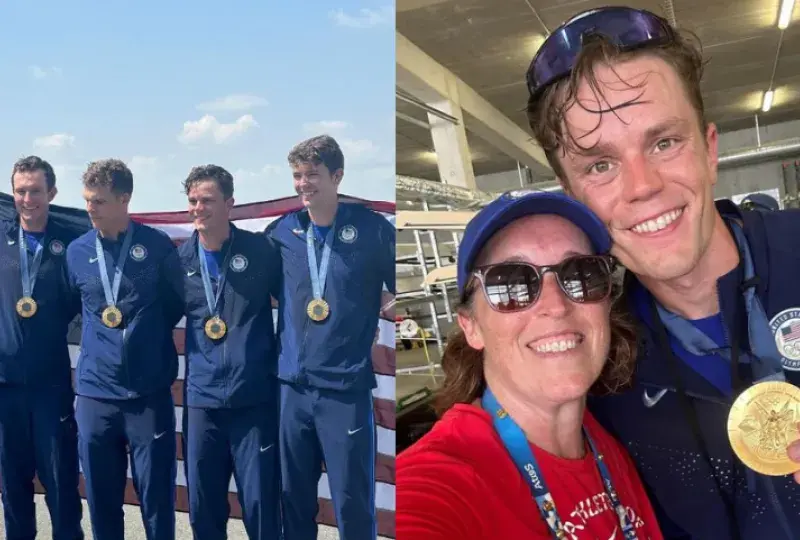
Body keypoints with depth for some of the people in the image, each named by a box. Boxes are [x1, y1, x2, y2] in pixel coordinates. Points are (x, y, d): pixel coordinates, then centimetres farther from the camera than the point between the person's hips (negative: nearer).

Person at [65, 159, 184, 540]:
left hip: (149, 392, -2)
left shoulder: (157, 246, -4)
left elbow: (178, 303, 6)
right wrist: (100, 338, 12)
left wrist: (147, 337, 5)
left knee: (156, 500, 5)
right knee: (101, 501, 12)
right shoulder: (77, 252, 4)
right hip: (95, 394, 3)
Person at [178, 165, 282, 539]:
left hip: (255, 398, -2)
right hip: (202, 400, 3)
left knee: (260, 502, 4)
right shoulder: (179, 259, 4)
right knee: (202, 504, 12)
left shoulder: (260, 250, -3)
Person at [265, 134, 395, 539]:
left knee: (352, 501, 4)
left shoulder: (371, 228, -5)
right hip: (291, 385, 4)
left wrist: (389, 304, -13)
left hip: (347, 387, -3)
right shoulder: (281, 232, 5)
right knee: (294, 497, 15)